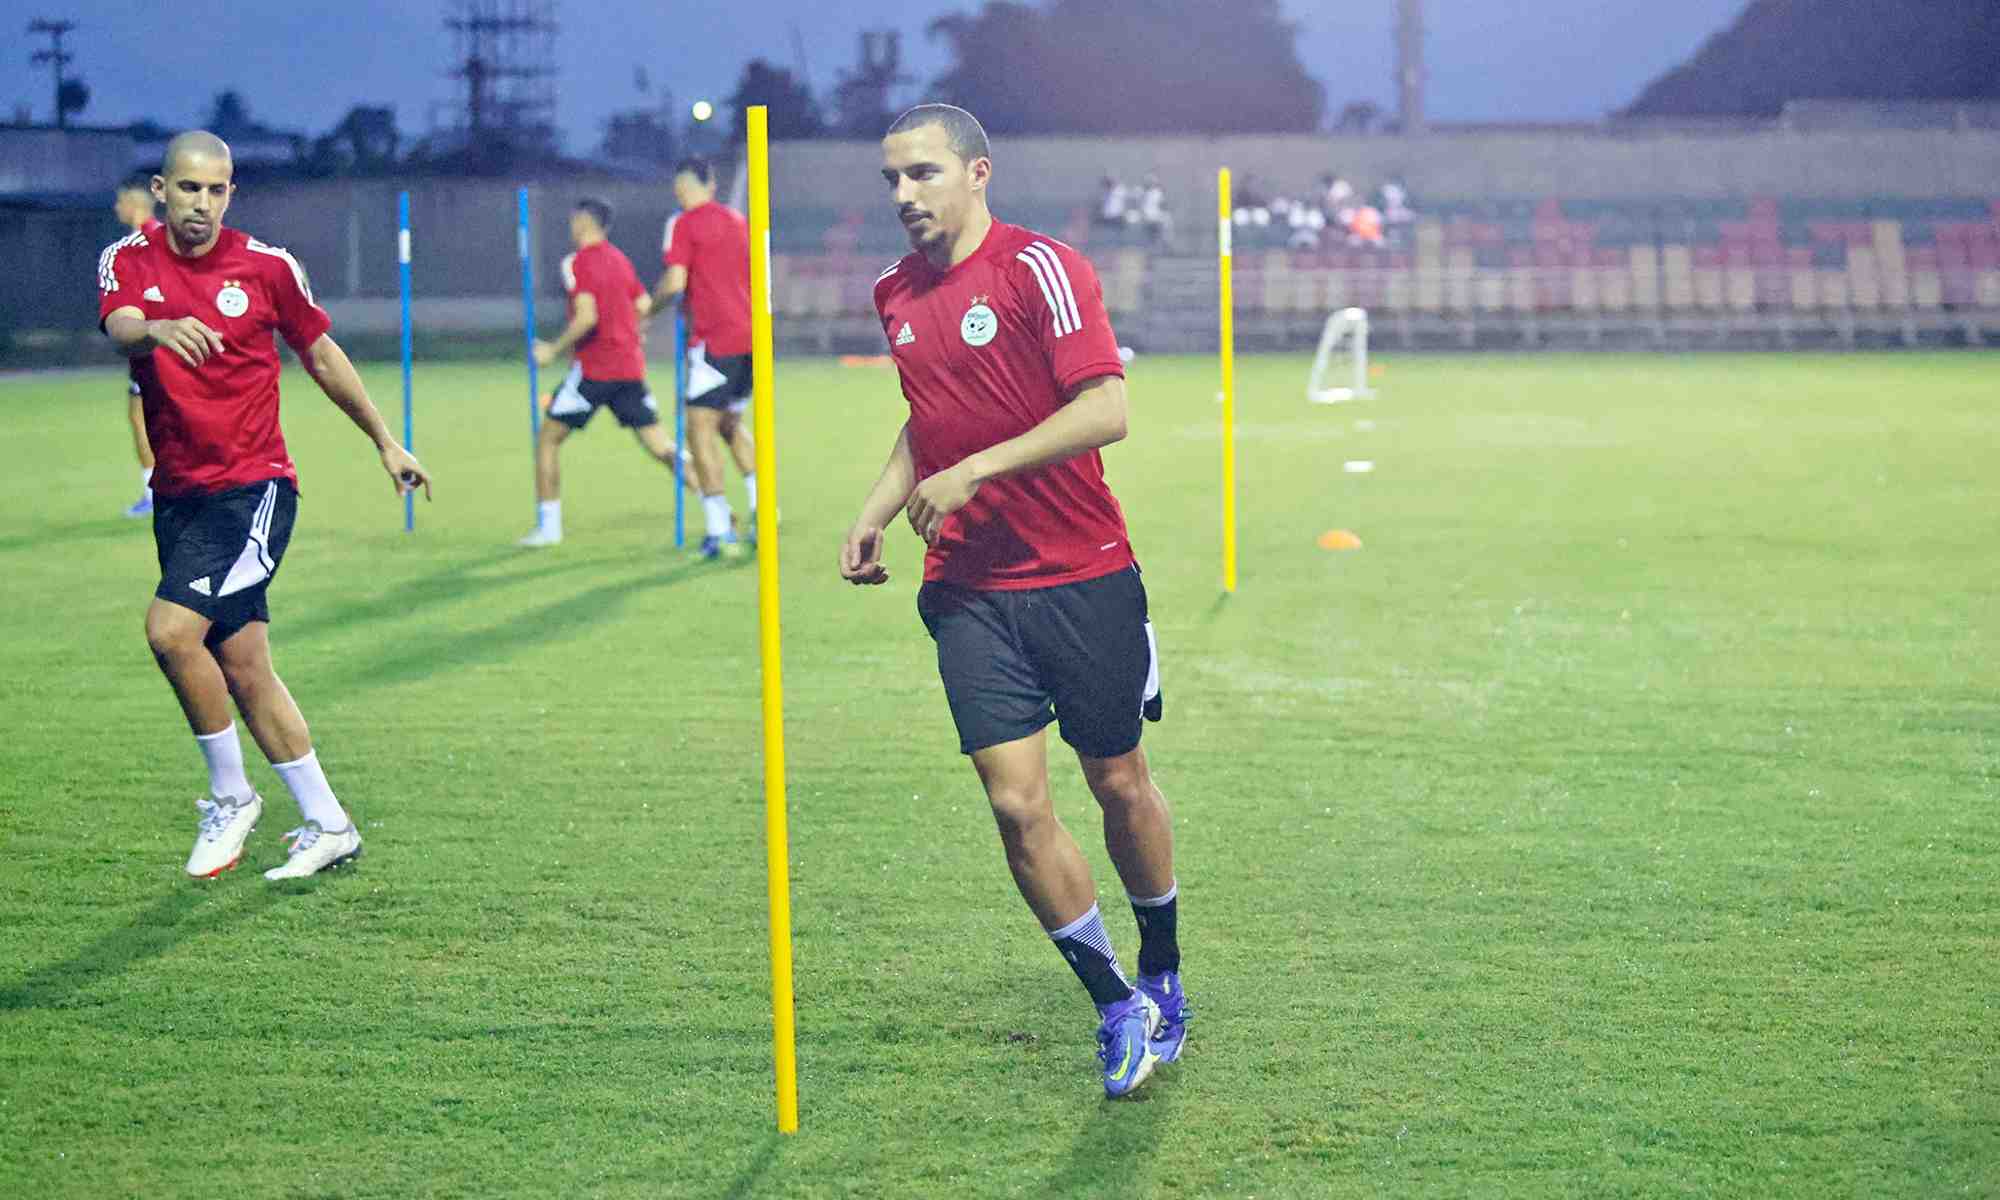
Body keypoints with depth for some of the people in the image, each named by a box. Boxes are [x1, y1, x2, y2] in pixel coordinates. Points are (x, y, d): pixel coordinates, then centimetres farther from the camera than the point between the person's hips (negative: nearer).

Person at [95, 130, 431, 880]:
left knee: (171, 629, -21)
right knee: (242, 669, 7)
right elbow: (119, 329, -21)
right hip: (177, 495, 4)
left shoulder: (267, 266, -2)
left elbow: (322, 355, 11)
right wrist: (158, 330, -44)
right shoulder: (128, 261, 1)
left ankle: (230, 796, -3)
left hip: (254, 487, -4)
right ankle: (328, 826, 17)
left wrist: (385, 444, 17)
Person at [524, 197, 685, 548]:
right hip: (631, 367, 6)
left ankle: (548, 526, 5)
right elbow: (645, 307, 13)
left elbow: (587, 317, -20)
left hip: (593, 369, -6)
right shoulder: (620, 259, 14)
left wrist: (554, 349, -10)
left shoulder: (578, 263, -9)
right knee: (660, 445, 5)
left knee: (547, 440, 8)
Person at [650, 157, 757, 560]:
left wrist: (650, 310, 5)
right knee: (732, 424, 22)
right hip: (750, 336, 7)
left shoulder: (683, 224, -5)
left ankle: (720, 530, -9)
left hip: (715, 340, -7)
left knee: (701, 429, -3)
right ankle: (760, 506, 9)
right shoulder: (737, 220, 15)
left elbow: (675, 282, -15)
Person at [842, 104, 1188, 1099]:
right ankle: (1118, 1009, 8)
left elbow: (1105, 409, -18)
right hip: (967, 589, 4)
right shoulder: (896, 296, 10)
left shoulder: (1039, 267, -11)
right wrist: (874, 515, 11)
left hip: (1082, 577, -4)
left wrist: (973, 472, -21)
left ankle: (1161, 979, 31)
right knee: (1016, 802, -6)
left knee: (1119, 784, 9)